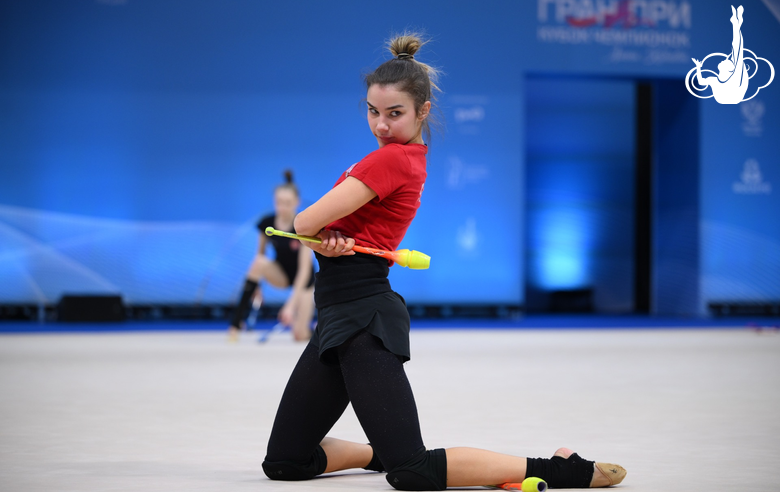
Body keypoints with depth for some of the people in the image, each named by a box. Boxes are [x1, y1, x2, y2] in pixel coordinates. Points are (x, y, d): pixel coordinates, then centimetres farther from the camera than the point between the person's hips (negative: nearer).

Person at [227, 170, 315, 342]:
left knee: (300, 335, -17)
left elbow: (304, 269, -29)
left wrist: (291, 304, -35)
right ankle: (236, 324, -29)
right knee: (259, 262, -32)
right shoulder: (267, 223, -15)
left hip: (303, 278, -3)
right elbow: (260, 254, 3)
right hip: (281, 273, 3)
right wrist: (256, 284, -2)